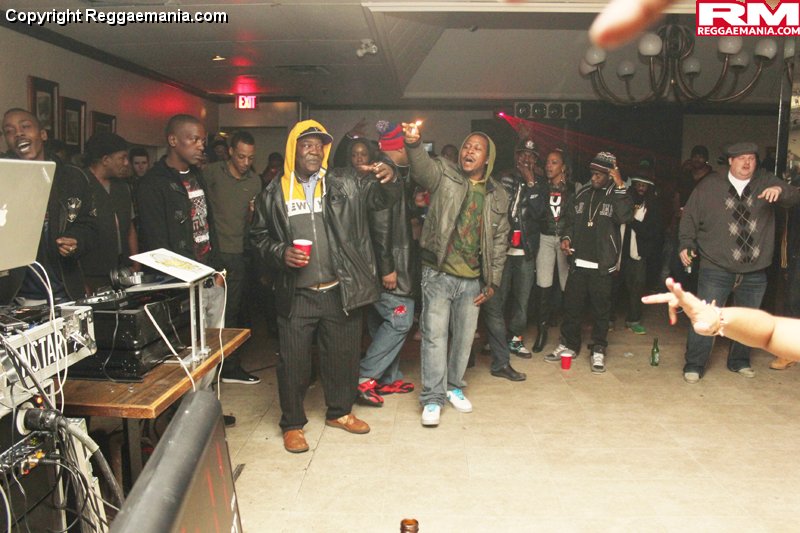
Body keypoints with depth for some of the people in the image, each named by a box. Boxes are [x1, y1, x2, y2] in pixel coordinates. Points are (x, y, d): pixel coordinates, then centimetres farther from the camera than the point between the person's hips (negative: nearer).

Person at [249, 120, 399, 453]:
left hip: (340, 291, 2)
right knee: (294, 360, 6)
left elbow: (379, 198, -4)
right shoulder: (274, 193, 2)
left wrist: (387, 180, -26)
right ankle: (292, 423, 26)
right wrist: (280, 253, -10)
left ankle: (339, 412, 37)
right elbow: (258, 236, 9)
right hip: (296, 294, -1)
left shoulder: (345, 184, 4)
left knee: (344, 354, 14)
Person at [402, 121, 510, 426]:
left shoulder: (497, 195, 8)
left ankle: (454, 387, 32)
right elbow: (422, 166, -24)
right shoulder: (444, 175, -1)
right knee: (435, 335, -2)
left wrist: (493, 281, 7)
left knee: (465, 336, 12)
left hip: (473, 279, 4)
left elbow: (500, 240, 11)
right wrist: (413, 144, -46)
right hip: (438, 274, -3)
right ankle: (433, 397, 9)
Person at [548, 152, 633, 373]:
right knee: (571, 305, 11)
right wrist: (566, 237, 0)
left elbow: (625, 217, -24)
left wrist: (620, 186, -23)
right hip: (579, 262, 4)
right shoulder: (583, 193, 8)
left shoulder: (617, 195, -4)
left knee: (601, 310, 6)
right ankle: (569, 345, 25)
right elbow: (570, 218, 17)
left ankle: (598, 351, 17)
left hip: (602, 266, -4)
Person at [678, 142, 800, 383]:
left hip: (755, 272, 3)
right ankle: (694, 365, 6)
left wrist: (780, 190, -27)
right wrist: (686, 244, -6)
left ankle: (739, 361, 33)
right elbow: (690, 216, 4)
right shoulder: (709, 186, 1)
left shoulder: (766, 183, 5)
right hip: (716, 269, -3)